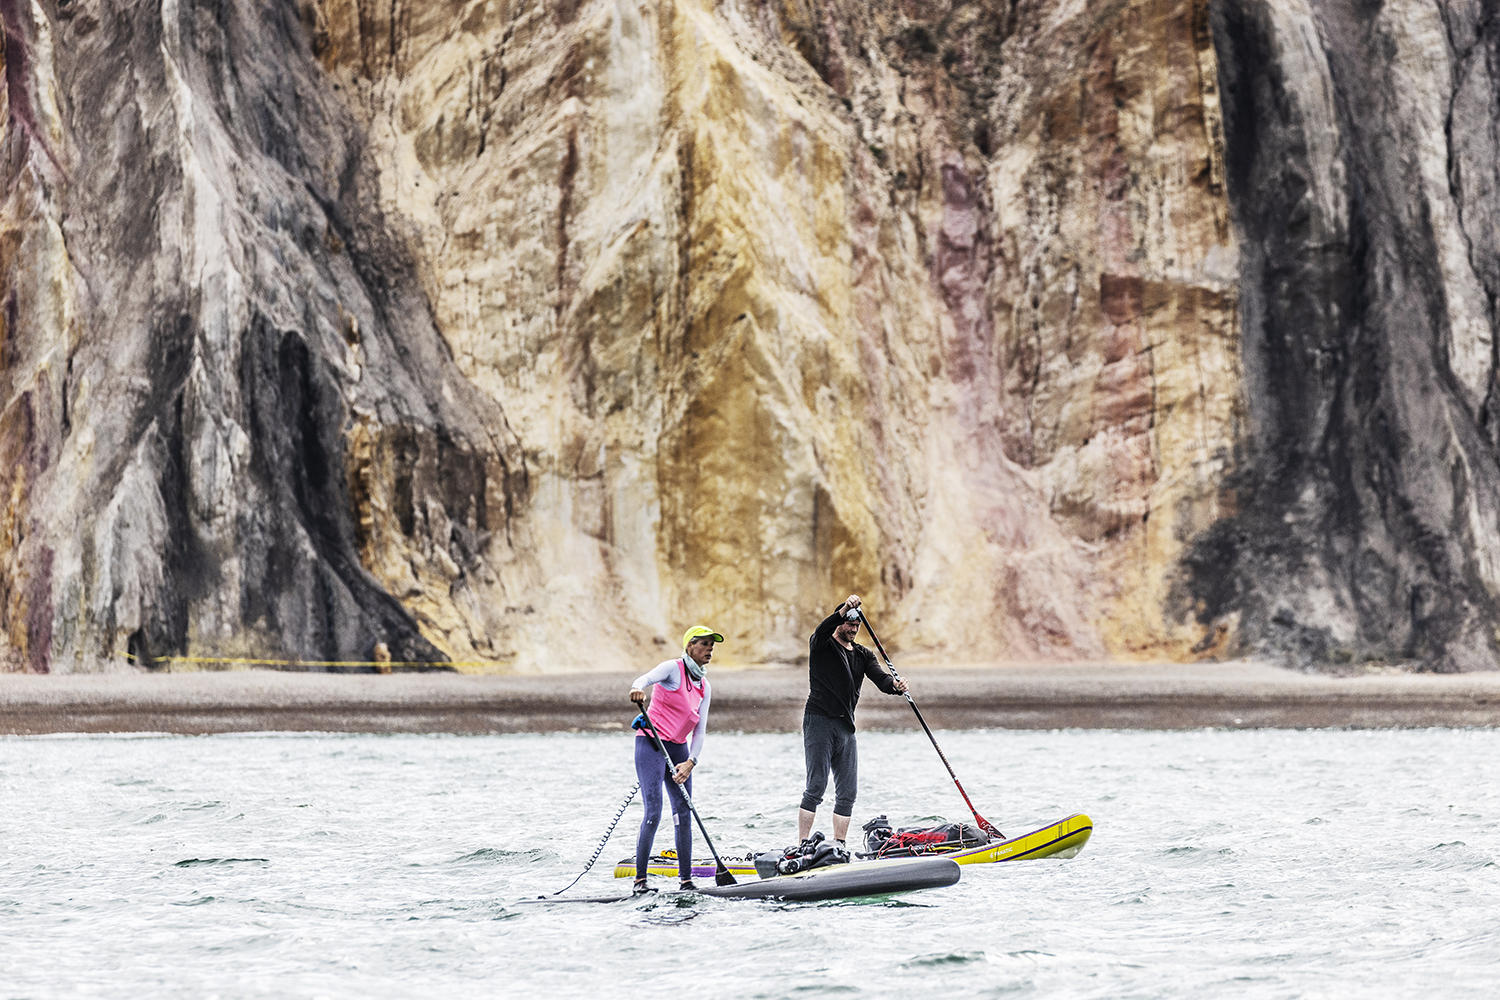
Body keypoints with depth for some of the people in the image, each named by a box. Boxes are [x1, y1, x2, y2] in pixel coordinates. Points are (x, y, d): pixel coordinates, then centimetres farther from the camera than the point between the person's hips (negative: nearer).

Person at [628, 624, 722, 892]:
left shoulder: (704, 687, 12)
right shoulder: (673, 669, -8)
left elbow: (700, 730, 9)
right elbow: (648, 677, -28)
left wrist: (691, 762, -7)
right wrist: (638, 688, -53)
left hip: (678, 749, 7)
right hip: (651, 745, -7)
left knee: (684, 814, 3)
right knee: (653, 813, -14)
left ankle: (686, 879, 8)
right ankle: (640, 878, -8)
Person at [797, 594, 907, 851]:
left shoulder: (863, 655, 17)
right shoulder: (821, 646, 1)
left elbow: (880, 678, 1)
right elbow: (822, 631, -23)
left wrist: (894, 685, -23)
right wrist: (843, 610, -38)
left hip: (846, 726, 6)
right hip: (819, 722, -6)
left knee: (848, 792, 4)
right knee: (816, 786, -13)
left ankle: (839, 846, 10)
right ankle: (803, 846, -14)